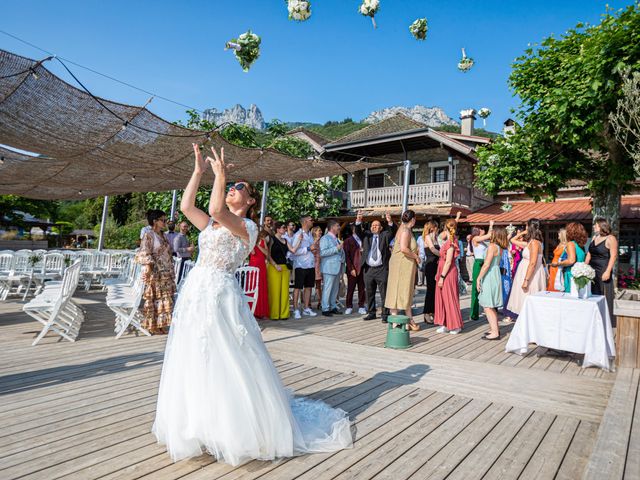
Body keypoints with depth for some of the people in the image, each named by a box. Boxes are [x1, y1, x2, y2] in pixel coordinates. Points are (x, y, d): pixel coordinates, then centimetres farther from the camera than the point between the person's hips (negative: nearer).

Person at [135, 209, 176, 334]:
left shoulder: (164, 236, 15)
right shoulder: (149, 235, -8)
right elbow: (144, 254, -14)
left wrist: (172, 272, 17)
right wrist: (148, 269, -21)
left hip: (166, 274, 8)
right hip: (154, 274, -8)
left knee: (165, 298, 9)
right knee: (154, 299, 0)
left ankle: (161, 324, 19)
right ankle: (153, 325, 11)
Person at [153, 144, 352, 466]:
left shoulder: (248, 227, -5)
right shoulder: (212, 224, 17)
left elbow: (216, 209, -21)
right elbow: (186, 206, 9)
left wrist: (220, 174, -11)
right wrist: (199, 170, 12)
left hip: (220, 296, -8)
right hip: (194, 294, 8)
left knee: (227, 366, -2)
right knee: (194, 365, 14)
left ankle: (239, 430, 16)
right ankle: (203, 426, 32)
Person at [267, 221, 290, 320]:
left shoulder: (285, 241, 17)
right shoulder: (272, 239, -1)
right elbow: (268, 255, -6)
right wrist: (276, 265, -14)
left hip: (284, 267, 6)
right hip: (274, 268, -6)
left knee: (284, 291, 4)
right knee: (275, 291, -4)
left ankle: (283, 313, 11)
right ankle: (274, 314, 4)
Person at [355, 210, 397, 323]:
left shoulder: (385, 235, 7)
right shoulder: (366, 235, 12)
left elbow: (393, 231, -9)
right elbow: (358, 231, -4)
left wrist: (390, 222, -29)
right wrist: (358, 221, -22)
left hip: (382, 269, -3)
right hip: (368, 269, 3)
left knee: (384, 293, -1)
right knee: (369, 293, 12)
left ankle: (385, 315, 6)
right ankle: (371, 313, 24)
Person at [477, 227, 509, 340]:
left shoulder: (492, 246, -16)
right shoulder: (500, 248, 9)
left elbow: (486, 264, -19)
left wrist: (478, 278, -16)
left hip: (489, 276, -9)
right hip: (496, 275, 9)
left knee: (487, 306, -6)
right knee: (491, 306, 19)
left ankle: (495, 333, -5)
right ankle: (495, 328, 28)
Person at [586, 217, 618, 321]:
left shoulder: (610, 238, -8)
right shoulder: (595, 237, 13)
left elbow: (613, 256, -13)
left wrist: (608, 272, -20)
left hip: (603, 271, -7)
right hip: (592, 271, 7)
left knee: (604, 296, -3)